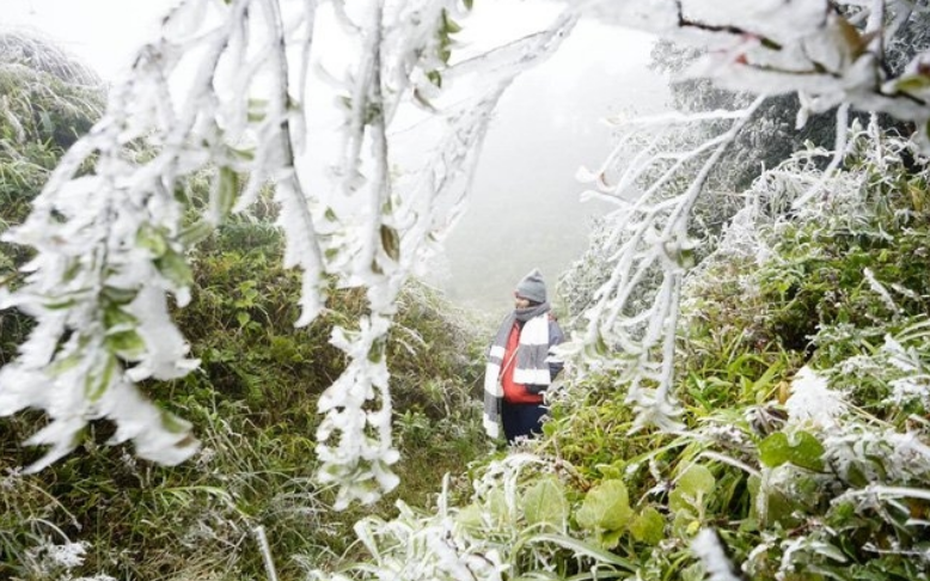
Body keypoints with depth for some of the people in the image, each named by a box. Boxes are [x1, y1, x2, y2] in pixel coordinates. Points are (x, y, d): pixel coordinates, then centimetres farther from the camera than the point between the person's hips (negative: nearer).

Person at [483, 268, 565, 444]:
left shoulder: (548, 326, -13)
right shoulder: (510, 320, 12)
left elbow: (556, 361, -18)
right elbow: (497, 354, 21)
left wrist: (538, 384, -18)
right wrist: (495, 384, 13)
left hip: (533, 401, -8)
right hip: (508, 399, 8)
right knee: (513, 444, 19)